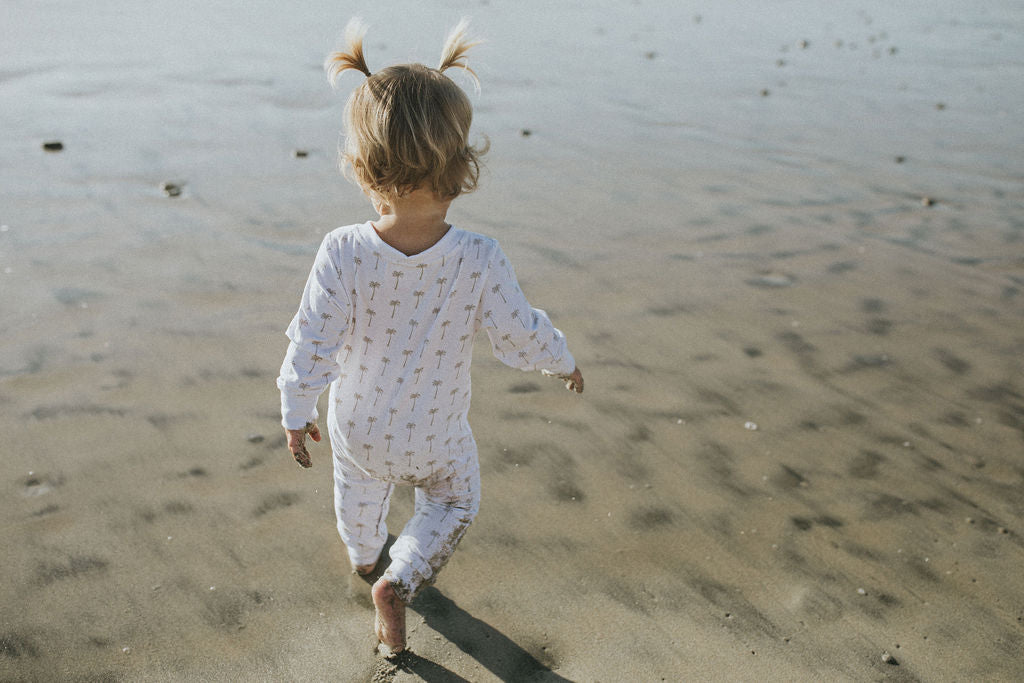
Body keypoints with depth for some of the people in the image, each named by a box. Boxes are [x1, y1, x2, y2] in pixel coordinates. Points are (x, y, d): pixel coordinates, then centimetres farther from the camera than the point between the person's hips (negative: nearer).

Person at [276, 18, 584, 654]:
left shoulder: (342, 253, -29)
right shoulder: (481, 260, -30)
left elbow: (312, 350, -21)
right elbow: (522, 337, -16)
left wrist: (296, 413, -3)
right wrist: (564, 360, 6)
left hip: (357, 428, 2)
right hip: (437, 438, -1)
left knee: (360, 495, 34)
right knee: (455, 501, 31)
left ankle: (365, 556, 62)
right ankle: (400, 580, 17)